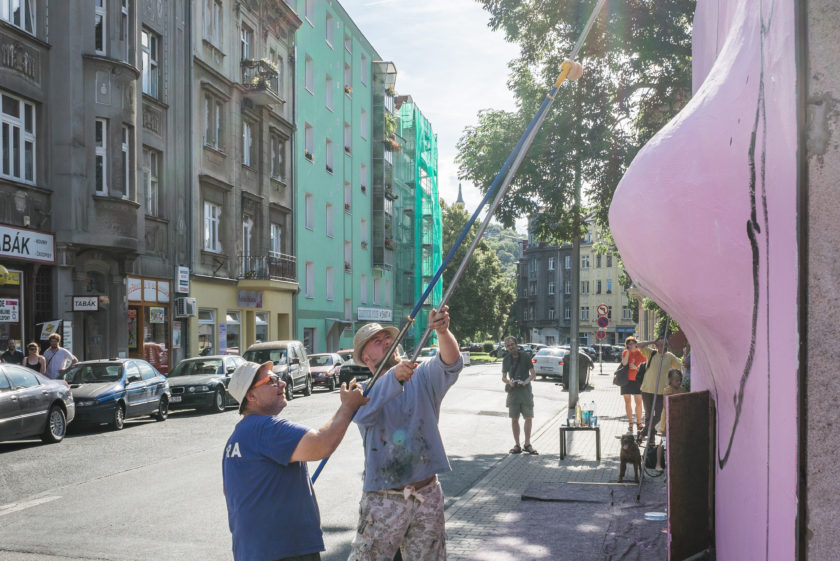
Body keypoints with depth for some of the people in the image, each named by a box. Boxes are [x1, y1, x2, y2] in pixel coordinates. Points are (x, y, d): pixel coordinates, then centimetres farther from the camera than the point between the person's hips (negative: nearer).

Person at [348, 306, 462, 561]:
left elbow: (450, 364, -17)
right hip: (383, 500, -2)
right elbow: (362, 412, -25)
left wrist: (442, 332, -39)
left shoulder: (422, 378, 3)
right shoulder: (363, 393, -1)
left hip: (427, 495, 2)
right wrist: (394, 375, -41)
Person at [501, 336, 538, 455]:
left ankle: (527, 444, 6)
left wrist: (526, 381, -17)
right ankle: (517, 445, 8)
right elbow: (503, 377, 11)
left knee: (529, 418, -4)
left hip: (525, 389, -2)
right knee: (514, 419, 2)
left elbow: (533, 374, 1)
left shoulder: (525, 356, 0)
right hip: (513, 391, 2)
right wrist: (509, 382, -11)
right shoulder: (506, 359, 9)